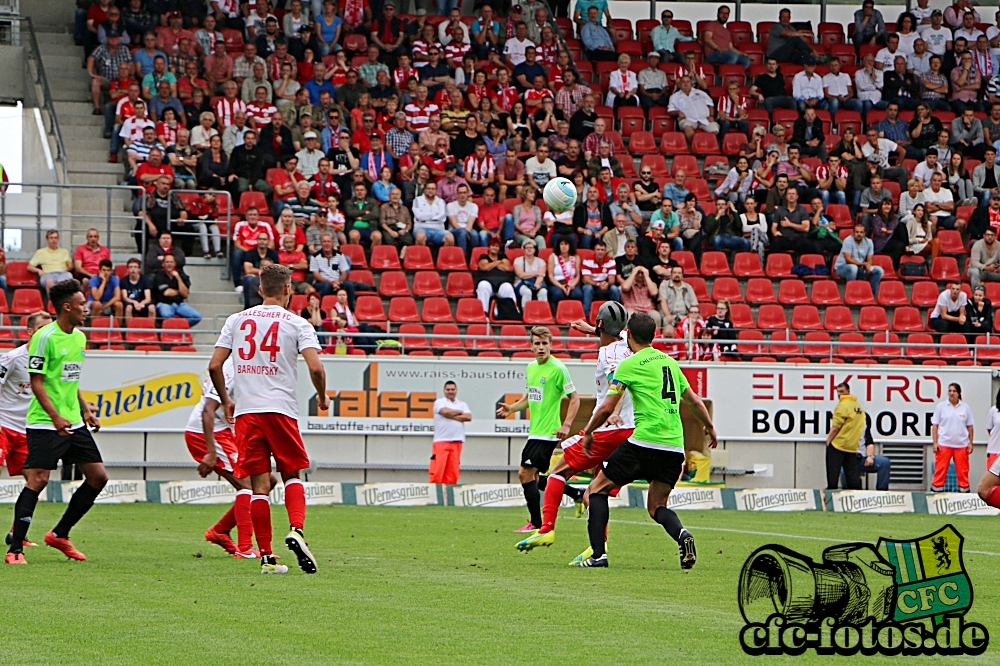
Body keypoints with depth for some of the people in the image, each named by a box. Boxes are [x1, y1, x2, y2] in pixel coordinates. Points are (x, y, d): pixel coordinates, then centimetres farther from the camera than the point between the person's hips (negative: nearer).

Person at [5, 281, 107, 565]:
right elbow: (36, 383, -15)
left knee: (98, 477, 6)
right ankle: (15, 549, -9)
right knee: (38, 479, -13)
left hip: (74, 423, 8)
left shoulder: (79, 337, 13)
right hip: (44, 424, -8)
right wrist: (56, 418, -23)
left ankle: (59, 535, 18)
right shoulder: (45, 337, -13)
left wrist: (86, 411, 17)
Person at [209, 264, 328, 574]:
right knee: (292, 475, 13)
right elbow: (315, 367, -11)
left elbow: (214, 365, 6)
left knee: (259, 485, 4)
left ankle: (266, 556, 1)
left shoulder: (237, 320, 9)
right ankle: (296, 529, -13)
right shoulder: (297, 324, 1)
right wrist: (322, 397, 8)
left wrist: (225, 401, 20)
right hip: (281, 409, -2)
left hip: (246, 412, 2)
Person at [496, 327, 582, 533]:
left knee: (526, 474, -10)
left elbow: (574, 398, -11)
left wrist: (566, 425, -20)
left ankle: (536, 523, -1)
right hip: (535, 431, 9)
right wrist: (511, 408, 5)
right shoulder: (530, 368, 11)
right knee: (532, 477, 12)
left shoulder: (558, 369, -13)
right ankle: (577, 494, 22)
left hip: (548, 433, -9)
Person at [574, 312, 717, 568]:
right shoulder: (670, 362, 17)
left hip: (644, 443, -6)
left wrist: (588, 432, 15)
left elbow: (606, 408, -2)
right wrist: (710, 427, 40)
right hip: (675, 448, 6)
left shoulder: (629, 365, -1)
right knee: (657, 506, 17)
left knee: (598, 488, 10)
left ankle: (598, 554, -2)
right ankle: (682, 534, -16)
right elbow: (694, 400, 24)